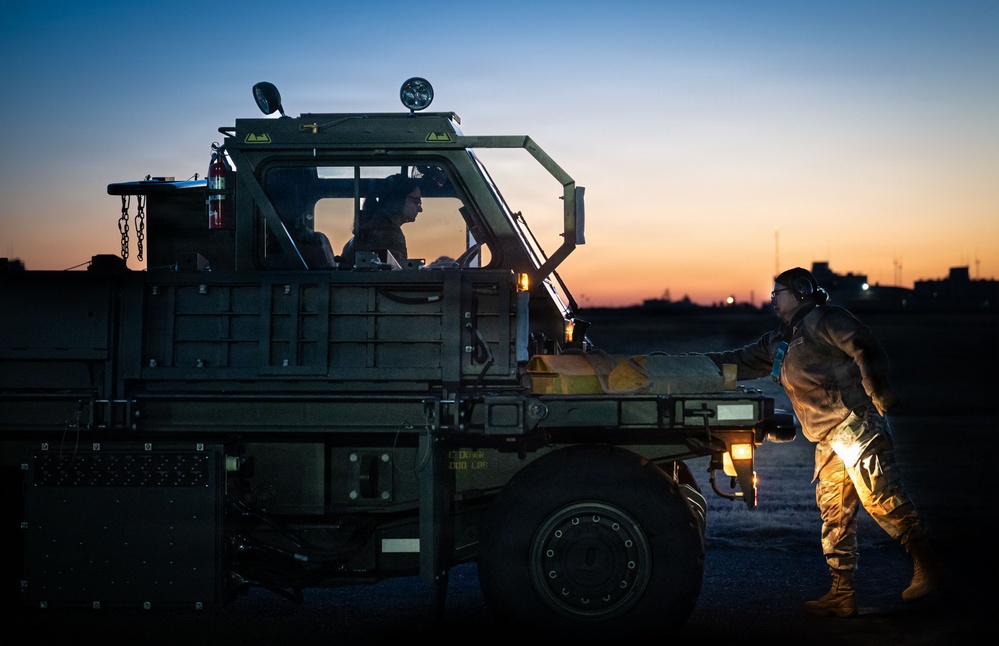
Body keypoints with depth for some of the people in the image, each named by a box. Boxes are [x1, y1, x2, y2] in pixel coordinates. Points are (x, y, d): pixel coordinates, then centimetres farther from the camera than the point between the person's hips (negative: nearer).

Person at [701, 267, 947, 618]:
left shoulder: (822, 320, -1)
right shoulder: (777, 342, 24)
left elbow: (865, 347, -12)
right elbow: (740, 361, 32)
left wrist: (878, 390, -23)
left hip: (856, 423, -9)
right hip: (829, 442, 9)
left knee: (880, 497, -17)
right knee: (834, 514, 6)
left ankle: (927, 566, -9)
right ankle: (842, 595, 9)